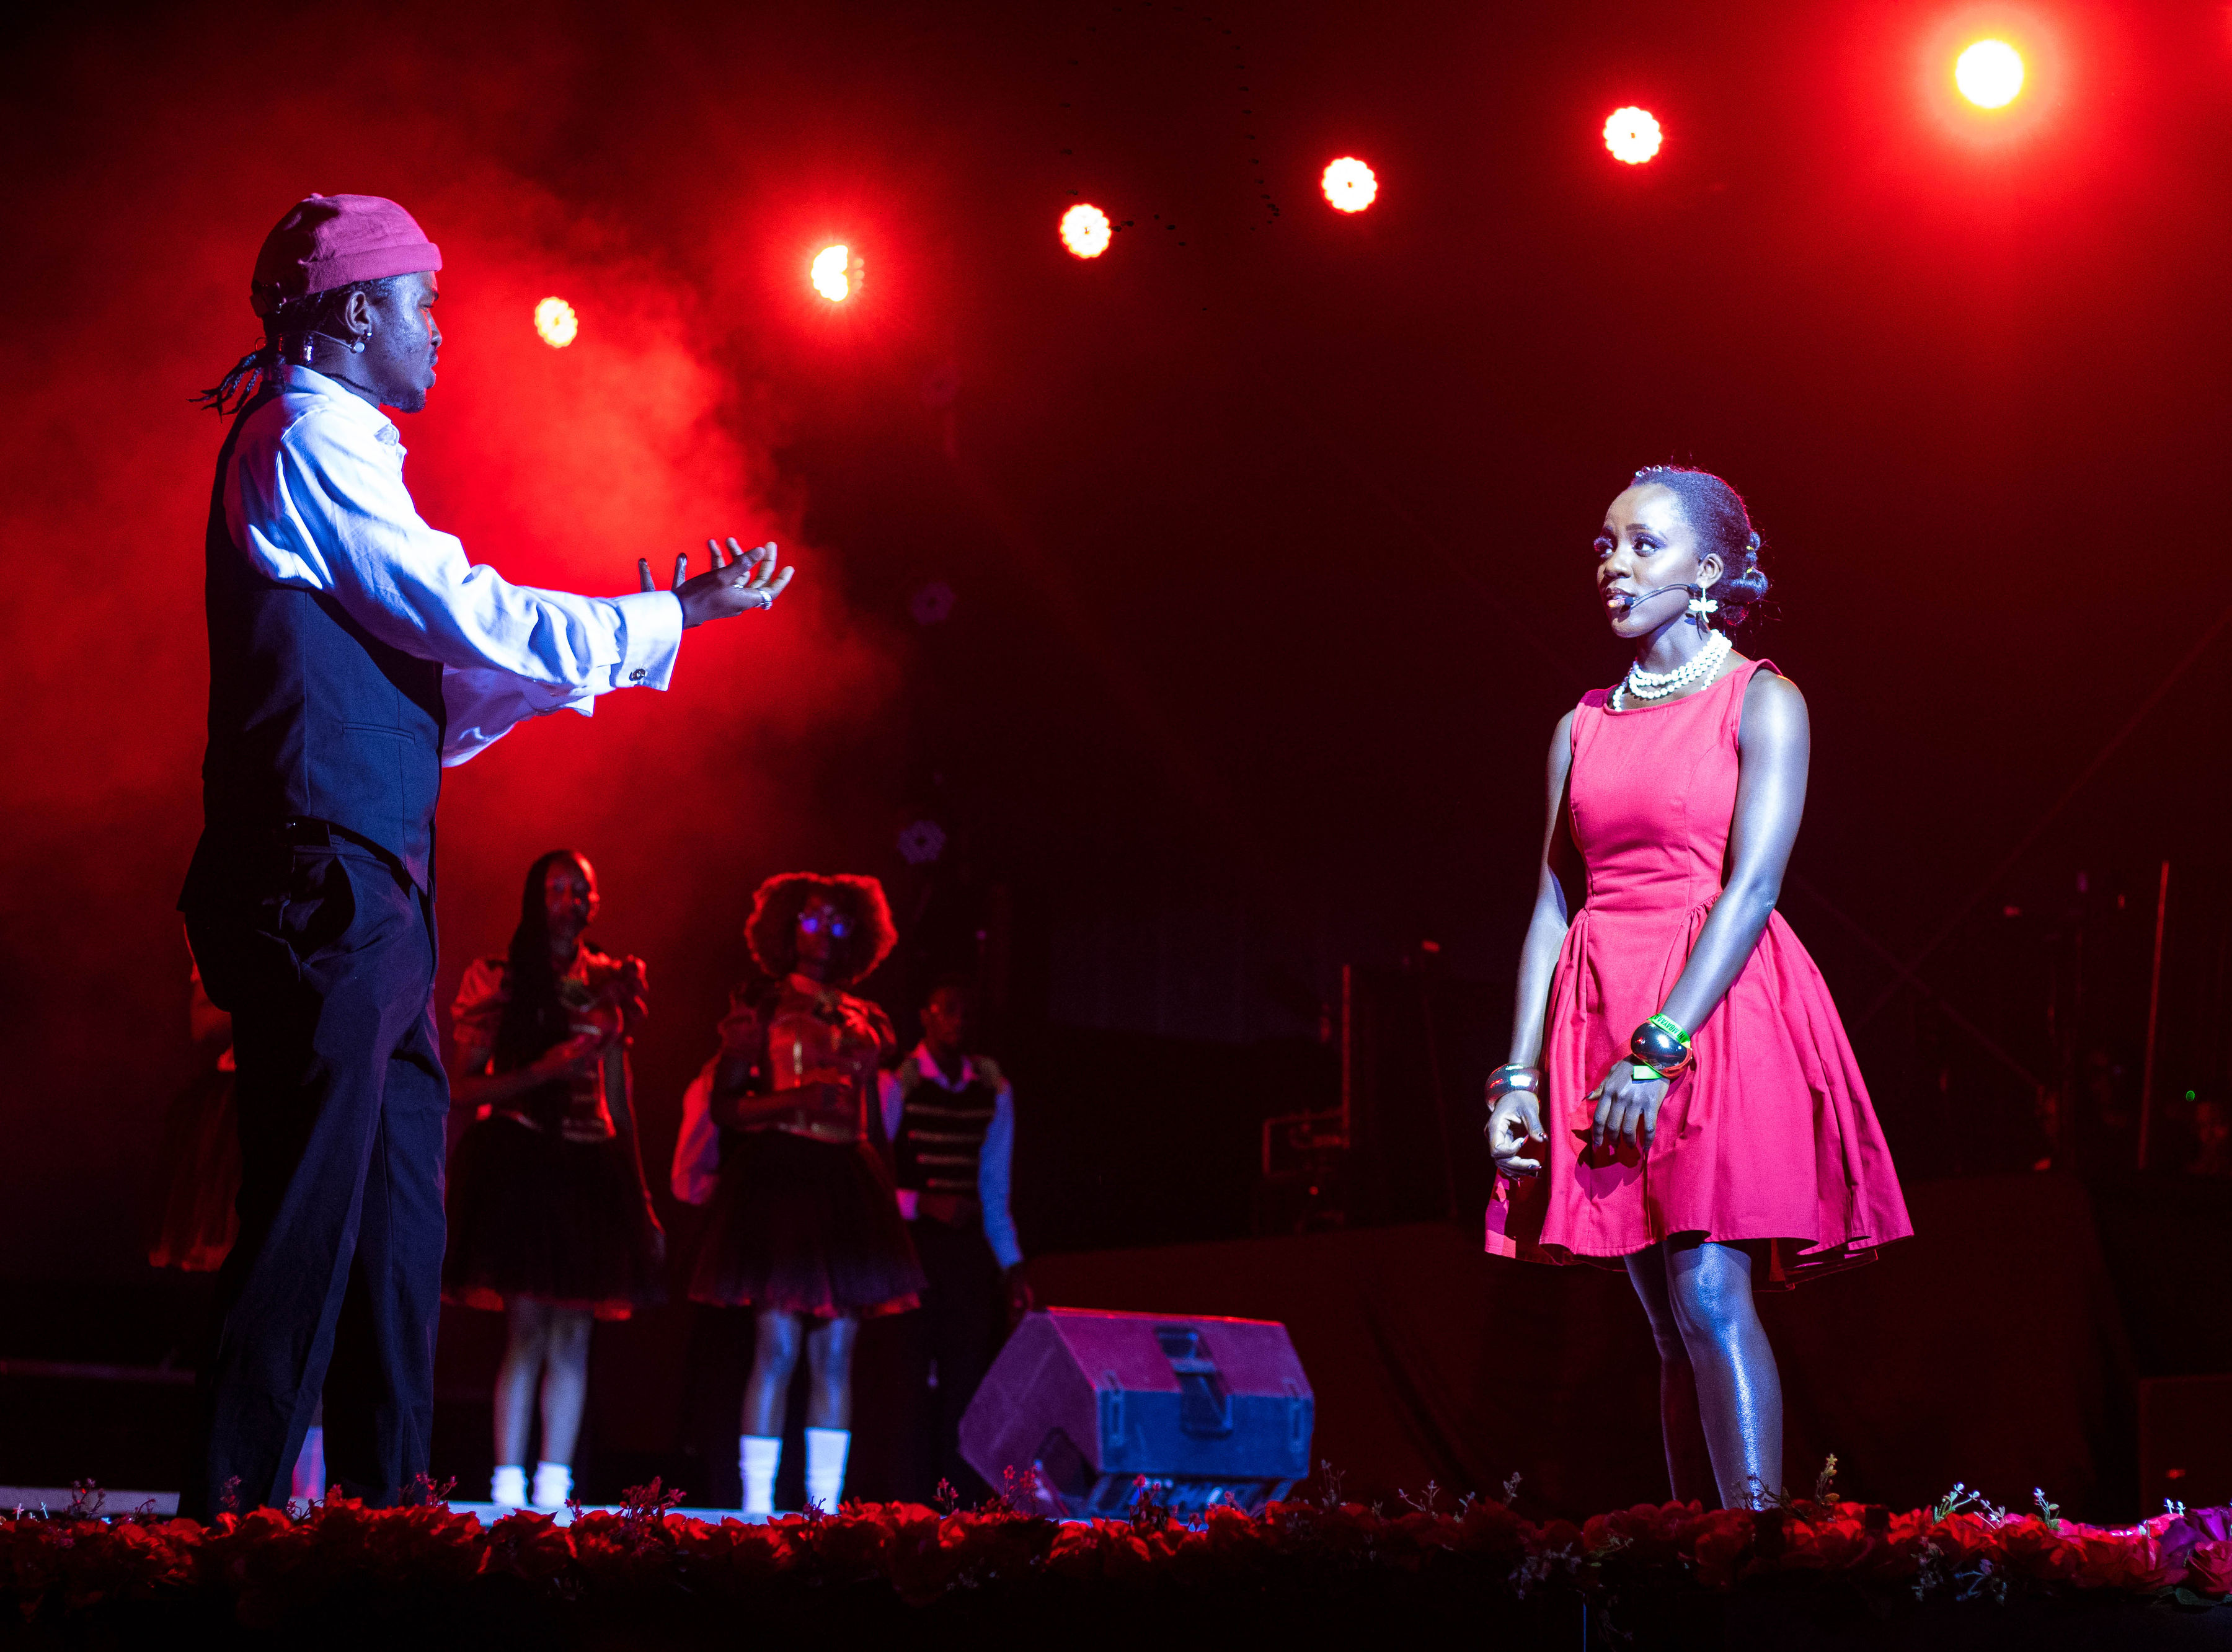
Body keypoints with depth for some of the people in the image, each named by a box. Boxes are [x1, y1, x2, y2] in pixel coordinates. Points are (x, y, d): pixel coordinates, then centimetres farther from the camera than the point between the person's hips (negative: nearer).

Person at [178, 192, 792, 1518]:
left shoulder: (331, 446, 24)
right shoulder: (315, 441, -6)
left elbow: (424, 681, 23)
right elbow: (465, 613, -12)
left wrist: (619, 638, 21)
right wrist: (668, 620, -3)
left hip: (361, 893, 10)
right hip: (329, 876, -10)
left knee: (400, 1203, 10)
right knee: (312, 1202, -10)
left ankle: (382, 1497, 14)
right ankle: (233, 1502, -7)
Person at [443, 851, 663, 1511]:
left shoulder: (609, 982, 14)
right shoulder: (500, 980, 3)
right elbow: (466, 1087, -1)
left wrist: (639, 1194, 14)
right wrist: (542, 1073, -16)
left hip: (589, 1167, 4)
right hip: (517, 1162, -4)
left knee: (574, 1332, 0)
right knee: (528, 1327, -9)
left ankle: (554, 1486, 2)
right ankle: (508, 1487, -6)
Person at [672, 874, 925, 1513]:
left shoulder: (867, 1021, 18)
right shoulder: (760, 1005, 5)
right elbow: (723, 1106, -2)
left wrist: (887, 1197, 13)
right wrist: (797, 1099, -17)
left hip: (849, 1185, 5)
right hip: (777, 1178, -5)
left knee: (836, 1352, 0)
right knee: (778, 1346, -11)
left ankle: (825, 1506, 2)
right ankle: (757, 1502, -9)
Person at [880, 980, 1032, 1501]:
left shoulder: (993, 1091, 12)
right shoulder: (895, 1085, -2)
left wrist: (1013, 1265, 15)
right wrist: (921, 1203, -16)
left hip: (968, 1243, 4)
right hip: (910, 1243, -4)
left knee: (967, 1377, 0)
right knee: (911, 1377, -4)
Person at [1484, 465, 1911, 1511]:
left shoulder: (1761, 703, 0)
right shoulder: (1585, 727, 15)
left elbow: (1752, 887, -11)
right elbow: (1552, 908, 11)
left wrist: (1661, 1048, -19)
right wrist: (1517, 1077, 2)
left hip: (1721, 1018, -5)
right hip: (1606, 1023, 5)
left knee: (1709, 1296, -15)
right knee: (1671, 1327, 4)